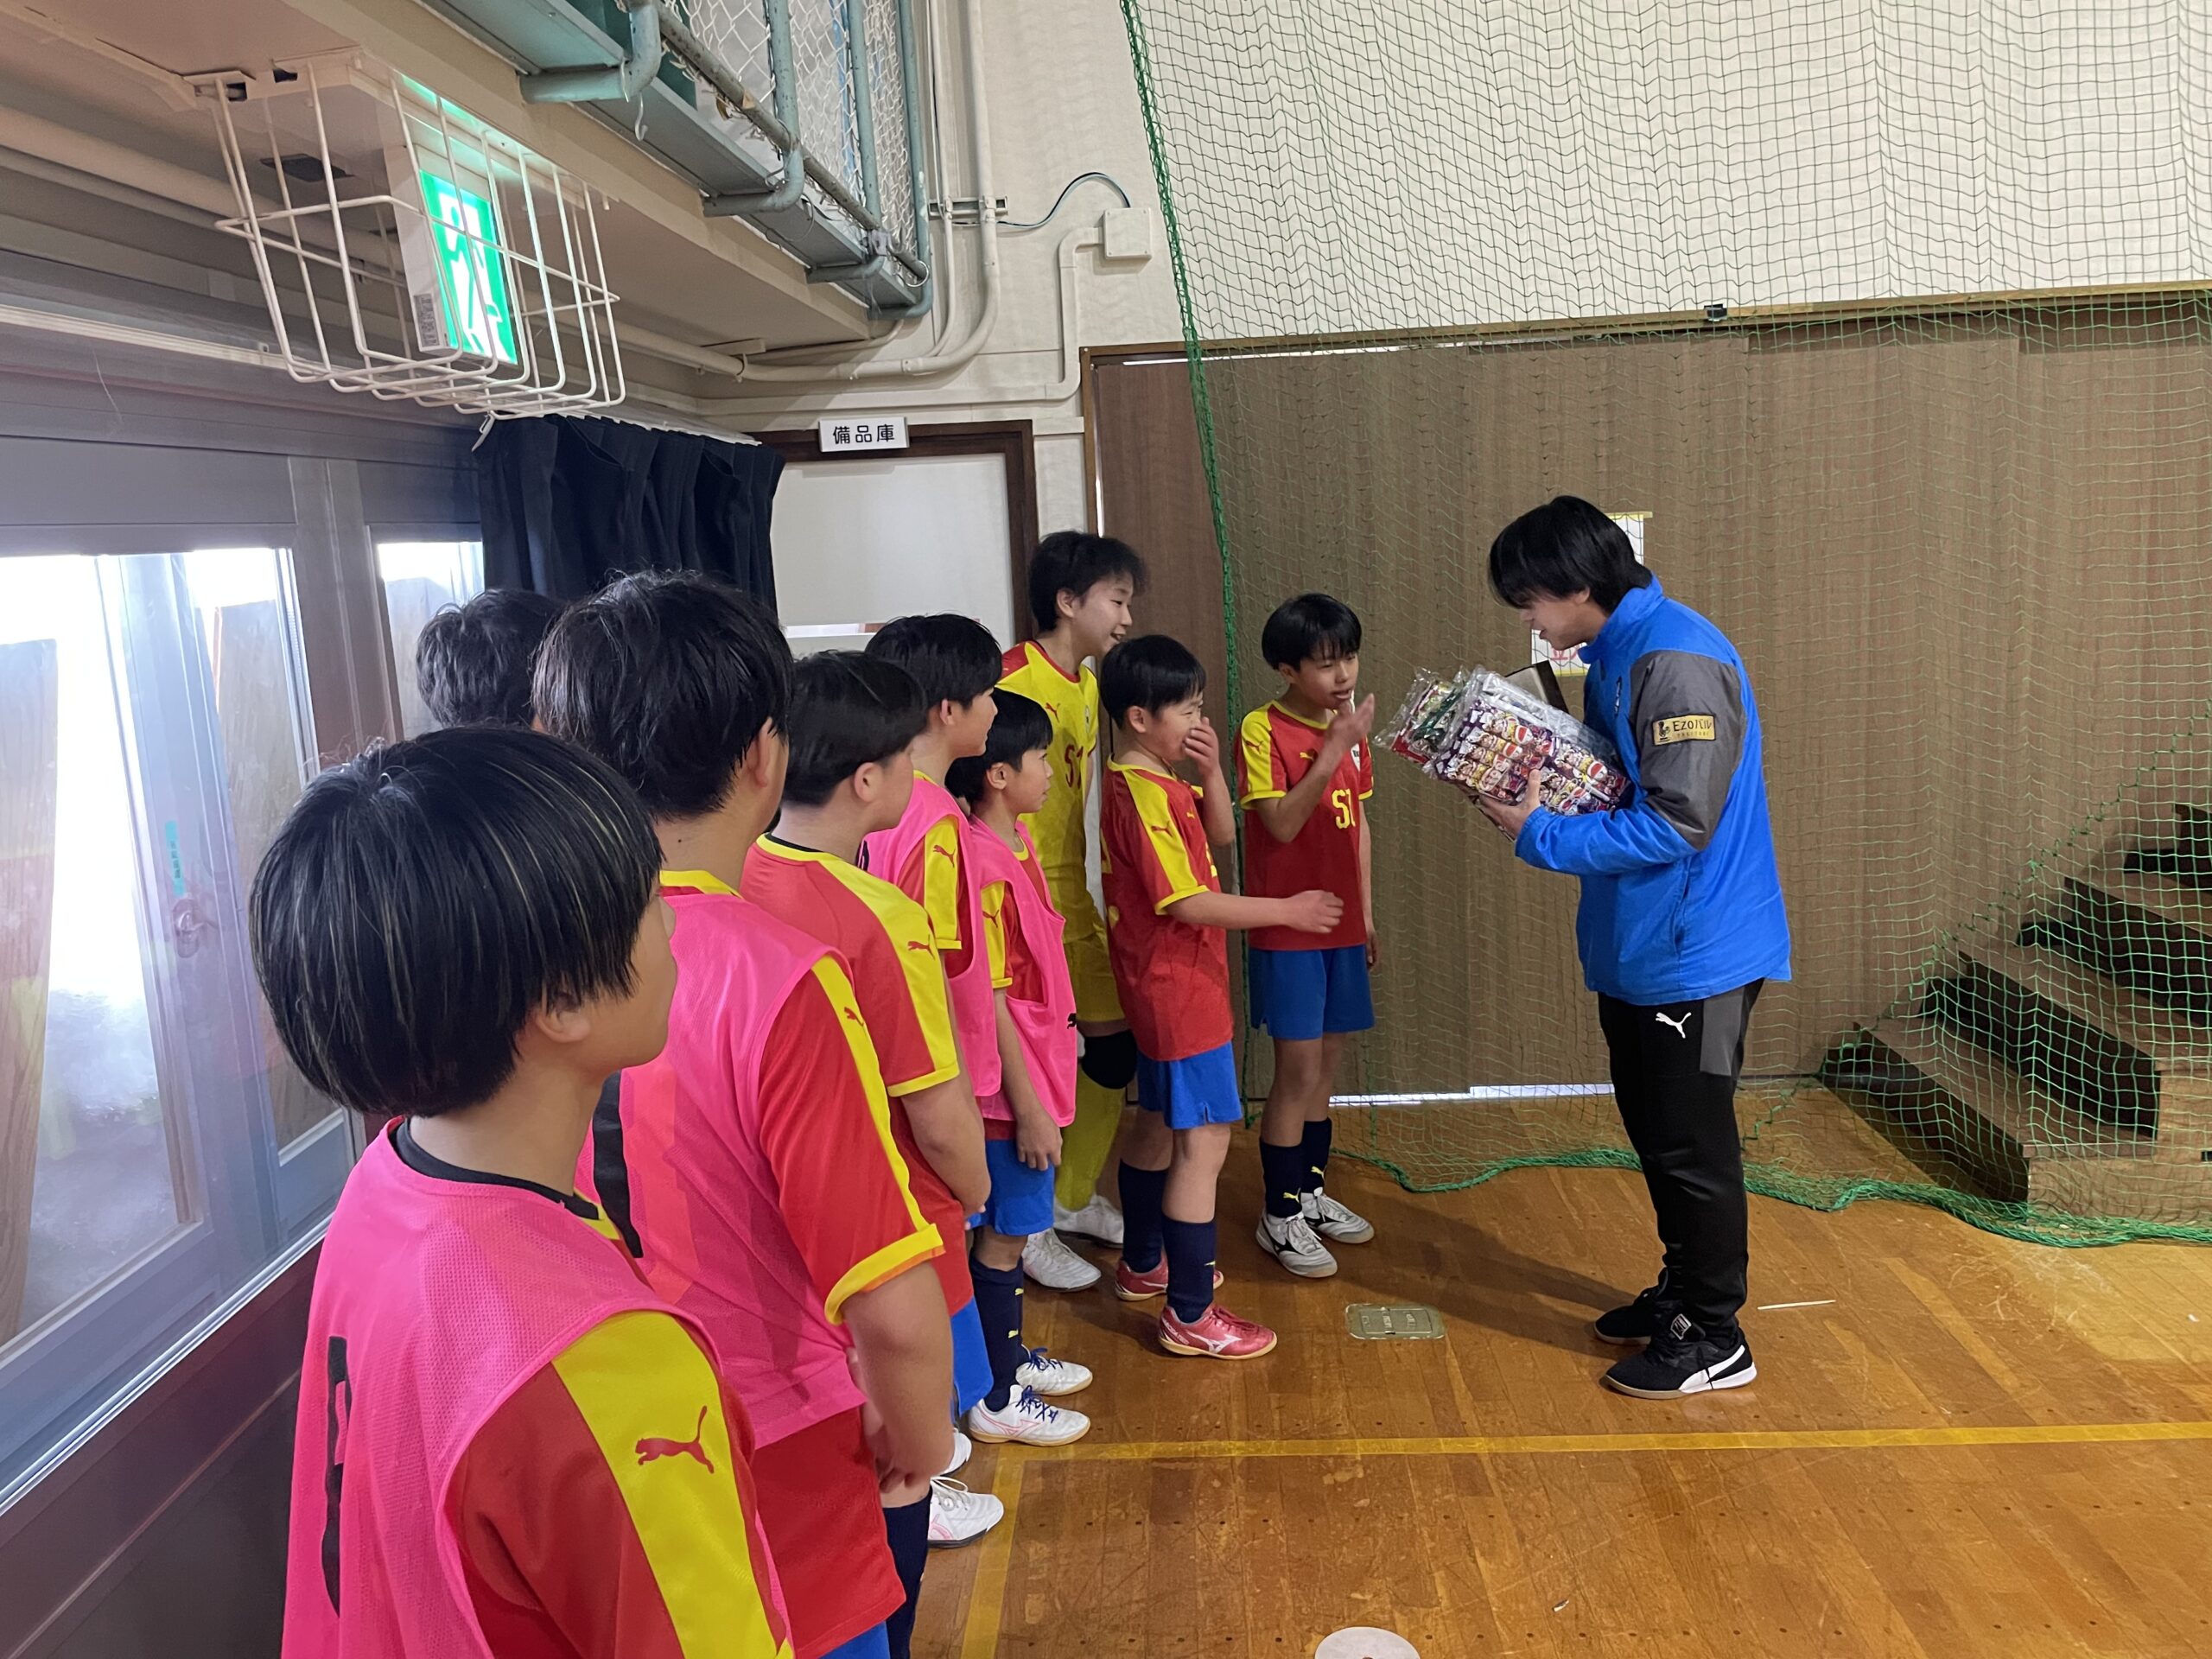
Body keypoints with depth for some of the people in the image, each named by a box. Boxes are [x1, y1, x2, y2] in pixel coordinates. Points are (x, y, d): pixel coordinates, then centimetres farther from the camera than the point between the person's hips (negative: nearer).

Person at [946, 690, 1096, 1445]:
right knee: (1005, 1231, 4)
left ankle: (1013, 1354, 38)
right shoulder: (987, 868, -24)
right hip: (1013, 1084, -9)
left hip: (1038, 1068, 9)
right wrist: (1026, 1107, -19)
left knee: (1014, 1225, 21)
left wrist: (1061, 1029, 22)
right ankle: (997, 1398, 19)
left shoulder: (1016, 843, 5)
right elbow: (991, 1001, -23)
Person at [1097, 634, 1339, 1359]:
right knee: (1204, 1141, -7)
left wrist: (1211, 771, -1)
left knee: (1160, 1121, 21)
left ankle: (1143, 1265, 37)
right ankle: (1190, 1315, 0)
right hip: (1179, 990, -11)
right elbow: (1188, 904, -25)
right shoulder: (1143, 796, -23)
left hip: (1166, 986, 11)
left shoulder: (1156, 784, 8)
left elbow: (1221, 835, 15)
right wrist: (1287, 910, -20)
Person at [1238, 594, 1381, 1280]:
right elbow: (1282, 823, -22)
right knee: (1299, 1068, -2)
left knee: (1325, 1062, 14)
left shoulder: (1349, 728, 7)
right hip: (1286, 931, -6)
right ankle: (1280, 1215, 12)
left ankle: (1311, 1191, 30)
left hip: (1340, 925, 6)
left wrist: (1366, 910, 15)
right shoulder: (1262, 730, -13)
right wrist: (1333, 751, -27)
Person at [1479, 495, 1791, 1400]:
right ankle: (1682, 1291, 36)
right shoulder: (1614, 655, 9)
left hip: (1694, 953, -10)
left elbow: (1676, 823, -26)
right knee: (1654, 1134, 20)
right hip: (1636, 949, 10)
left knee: (1692, 1146, 3)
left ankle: (1715, 1337, 18)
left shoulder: (1677, 662, -22)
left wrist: (1540, 835, -19)